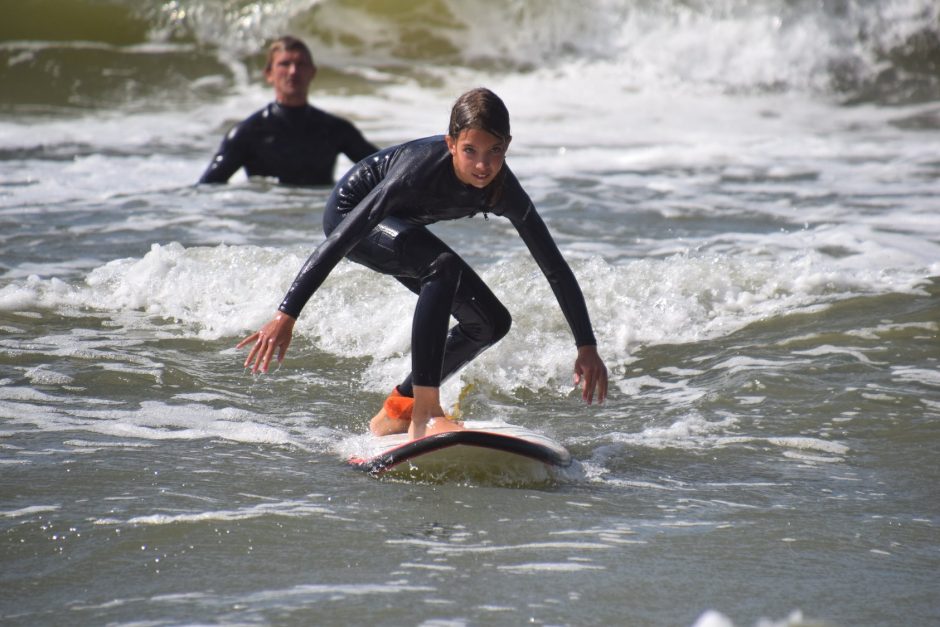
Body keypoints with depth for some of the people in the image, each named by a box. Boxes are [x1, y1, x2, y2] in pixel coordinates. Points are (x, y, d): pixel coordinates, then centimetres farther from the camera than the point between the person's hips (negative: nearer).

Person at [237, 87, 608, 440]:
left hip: (396, 225, 7)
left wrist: (587, 346, -19)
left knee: (491, 323, 1)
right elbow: (340, 240, -38)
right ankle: (425, 414, -33)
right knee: (443, 266, -33)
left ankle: (396, 410, 11)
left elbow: (555, 267, -16)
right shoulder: (421, 169, -38)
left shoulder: (504, 192, -23)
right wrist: (286, 315, -42)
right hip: (349, 212, -7)